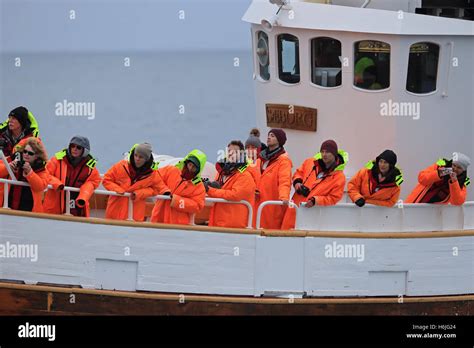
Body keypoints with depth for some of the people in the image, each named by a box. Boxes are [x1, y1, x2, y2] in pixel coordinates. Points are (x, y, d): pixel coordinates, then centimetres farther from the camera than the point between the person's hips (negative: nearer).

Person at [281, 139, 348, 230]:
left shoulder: (339, 177, -9)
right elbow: (299, 172, 20)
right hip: (295, 208, 4)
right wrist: (297, 182, -3)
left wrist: (315, 200, -21)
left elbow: (333, 198, -10)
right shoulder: (310, 163, 3)